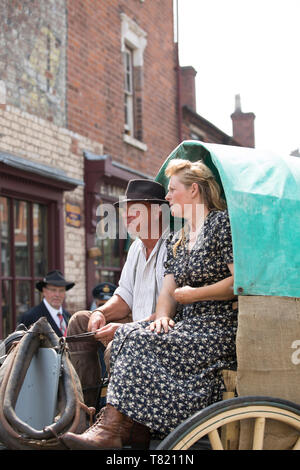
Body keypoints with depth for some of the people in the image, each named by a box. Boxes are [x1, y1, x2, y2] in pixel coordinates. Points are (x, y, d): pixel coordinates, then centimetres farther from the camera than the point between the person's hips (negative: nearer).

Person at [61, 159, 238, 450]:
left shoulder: (222, 222, -3)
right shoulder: (176, 240, 22)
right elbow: (168, 290, 13)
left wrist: (193, 294, -8)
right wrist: (162, 316, -9)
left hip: (218, 329, -8)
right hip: (189, 325, 8)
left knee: (140, 341, -24)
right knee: (127, 336, -16)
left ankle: (110, 431, -25)